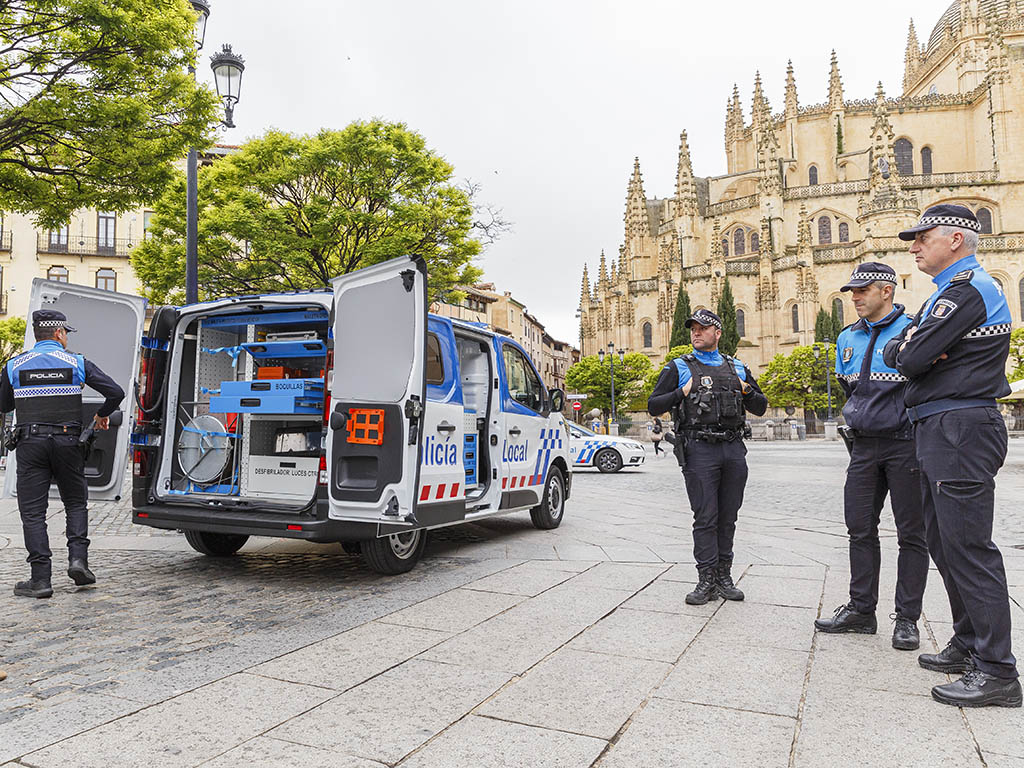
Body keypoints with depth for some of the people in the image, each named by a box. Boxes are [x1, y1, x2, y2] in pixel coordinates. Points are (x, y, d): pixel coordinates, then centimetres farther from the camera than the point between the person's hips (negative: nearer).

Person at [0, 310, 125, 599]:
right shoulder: (76, 362, 1)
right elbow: (116, 392, -5)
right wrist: (102, 415, 13)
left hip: (31, 444, 0)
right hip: (67, 442, 0)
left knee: (33, 511, 4)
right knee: (76, 503, 16)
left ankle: (40, 579, 2)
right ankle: (78, 559, 1)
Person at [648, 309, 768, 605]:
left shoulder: (737, 368, 16)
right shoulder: (679, 368, 6)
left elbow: (761, 407, 20)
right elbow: (653, 406, 2)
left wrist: (747, 392, 1)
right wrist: (682, 394, -11)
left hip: (734, 449, 4)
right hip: (700, 450, -3)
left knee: (728, 518, 8)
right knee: (705, 518, -4)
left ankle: (724, 577, 17)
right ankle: (706, 580, 2)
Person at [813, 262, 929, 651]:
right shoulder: (848, 338, 12)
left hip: (905, 443, -6)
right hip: (864, 445, 6)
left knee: (911, 533, 4)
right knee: (860, 528, 9)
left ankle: (907, 618, 13)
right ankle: (861, 610, 19)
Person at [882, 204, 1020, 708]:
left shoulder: (968, 290, -12)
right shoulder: (944, 295, 21)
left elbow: (912, 359, -19)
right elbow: (894, 354, 17)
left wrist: (913, 350, 2)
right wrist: (909, 348, -4)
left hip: (961, 432, -10)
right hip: (936, 432, 10)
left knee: (968, 546, -8)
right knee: (944, 544, 15)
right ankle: (969, 644, 25)